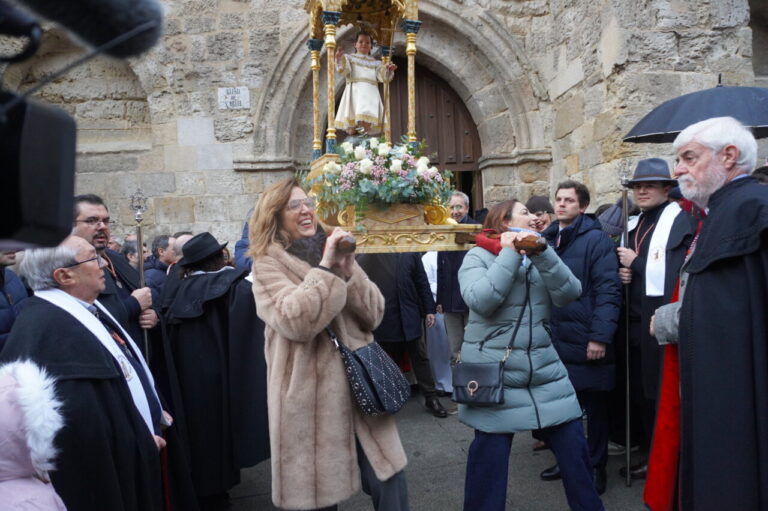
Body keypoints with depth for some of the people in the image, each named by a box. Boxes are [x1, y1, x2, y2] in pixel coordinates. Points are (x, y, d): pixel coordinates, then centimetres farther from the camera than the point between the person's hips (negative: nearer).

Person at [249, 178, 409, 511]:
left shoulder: (331, 251, 12)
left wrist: (348, 272, -9)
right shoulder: (267, 265, -3)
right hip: (311, 395, -4)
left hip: (358, 384, 4)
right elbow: (295, 321, -21)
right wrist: (325, 268, -17)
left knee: (389, 481, 5)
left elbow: (373, 315, 4)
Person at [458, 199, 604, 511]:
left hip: (544, 369, 5)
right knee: (490, 455, 4)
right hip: (493, 374, -4)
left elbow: (569, 293, -4)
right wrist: (510, 254, -15)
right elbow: (480, 301, -22)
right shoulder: (478, 256, -3)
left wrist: (541, 251, -15)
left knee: (574, 446, 8)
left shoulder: (539, 256, 12)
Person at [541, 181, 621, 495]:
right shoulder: (546, 240, 10)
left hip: (585, 342, -5)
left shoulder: (596, 239, -8)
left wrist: (600, 336, -21)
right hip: (553, 339, 6)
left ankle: (596, 466, 25)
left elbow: (608, 291, -15)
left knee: (594, 405, 9)